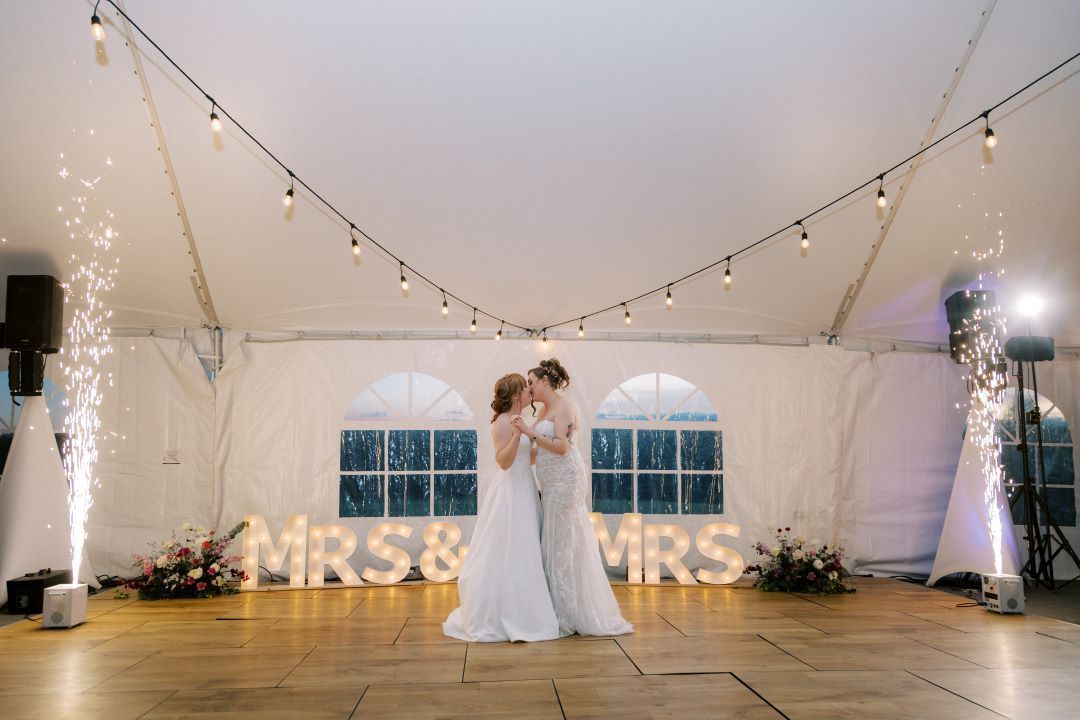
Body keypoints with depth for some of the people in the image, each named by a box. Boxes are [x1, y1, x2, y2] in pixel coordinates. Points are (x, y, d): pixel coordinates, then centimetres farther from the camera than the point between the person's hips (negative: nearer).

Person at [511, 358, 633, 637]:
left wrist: (529, 431, -19)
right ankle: (565, 614, 15)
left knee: (563, 544, -5)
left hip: (566, 480, -9)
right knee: (556, 544, 8)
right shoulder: (545, 410, 17)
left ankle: (572, 616, 3)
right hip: (552, 484, 9)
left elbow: (561, 447, -19)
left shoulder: (563, 406, -9)